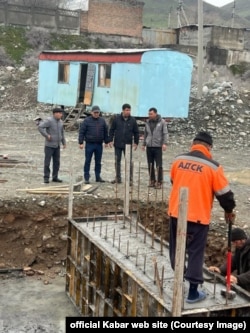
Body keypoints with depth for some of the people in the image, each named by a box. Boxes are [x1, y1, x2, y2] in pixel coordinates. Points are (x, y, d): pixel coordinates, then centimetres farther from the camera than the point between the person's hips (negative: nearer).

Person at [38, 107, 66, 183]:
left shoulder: (60, 122, 9)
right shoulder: (49, 120, -15)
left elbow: (62, 133, 19)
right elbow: (40, 127, -26)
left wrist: (64, 143, 15)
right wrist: (47, 135, -23)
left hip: (57, 146, 7)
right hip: (49, 145, -7)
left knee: (56, 162, 8)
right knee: (47, 162, -2)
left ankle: (55, 177, 16)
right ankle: (46, 178, 6)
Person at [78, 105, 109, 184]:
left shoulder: (102, 121, 7)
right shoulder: (87, 121, -3)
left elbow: (106, 132, 15)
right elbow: (81, 132, -5)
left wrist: (106, 142, 12)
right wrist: (81, 143, -10)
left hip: (99, 145, 3)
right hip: (89, 144, -3)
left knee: (98, 162, 10)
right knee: (87, 161, 0)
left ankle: (98, 177, 19)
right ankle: (86, 177, 6)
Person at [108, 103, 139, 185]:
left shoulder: (133, 120, 0)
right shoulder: (116, 118, -1)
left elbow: (136, 132, 6)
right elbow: (111, 130, 4)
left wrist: (136, 142, 3)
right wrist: (110, 140, 0)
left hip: (128, 144, -1)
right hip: (118, 144, 1)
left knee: (129, 162, 0)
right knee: (117, 161, 10)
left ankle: (130, 179, 6)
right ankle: (118, 178, 21)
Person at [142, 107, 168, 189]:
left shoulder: (162, 122, -2)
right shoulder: (147, 122, 12)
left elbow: (165, 133, -5)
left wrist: (164, 143, -16)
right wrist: (143, 144, 18)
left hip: (158, 146, -4)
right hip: (149, 146, 5)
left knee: (158, 165, -5)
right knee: (150, 165, 7)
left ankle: (159, 182, 0)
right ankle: (152, 181, 15)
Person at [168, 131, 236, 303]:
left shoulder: (178, 160, 1)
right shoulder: (213, 166, -12)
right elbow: (224, 192, -5)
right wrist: (229, 210, 13)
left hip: (176, 212, 4)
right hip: (198, 216, -4)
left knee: (176, 247, 21)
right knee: (195, 252, 7)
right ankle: (193, 291, 13)